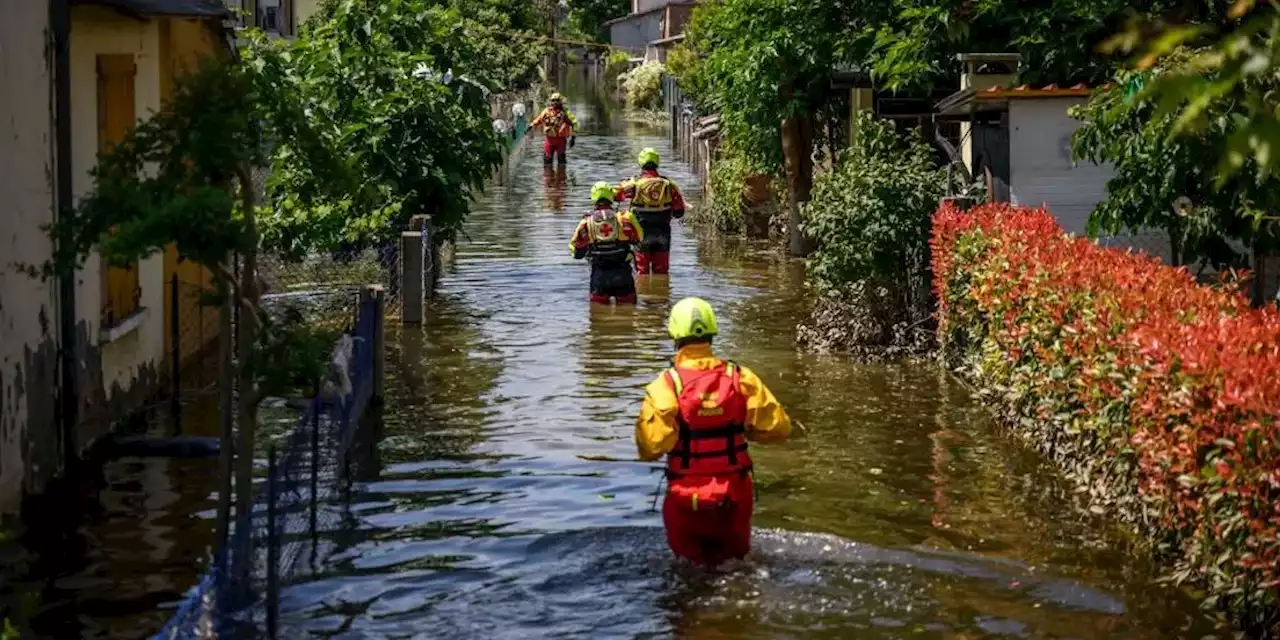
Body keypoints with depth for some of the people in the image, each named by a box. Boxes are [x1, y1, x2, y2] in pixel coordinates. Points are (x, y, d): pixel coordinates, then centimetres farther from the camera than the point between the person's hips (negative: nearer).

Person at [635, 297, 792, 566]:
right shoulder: (741, 379, -6)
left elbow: (651, 447, -19)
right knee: (736, 557, 21)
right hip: (735, 496, 2)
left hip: (687, 500, -2)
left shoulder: (665, 386, -14)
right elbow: (778, 427, -6)